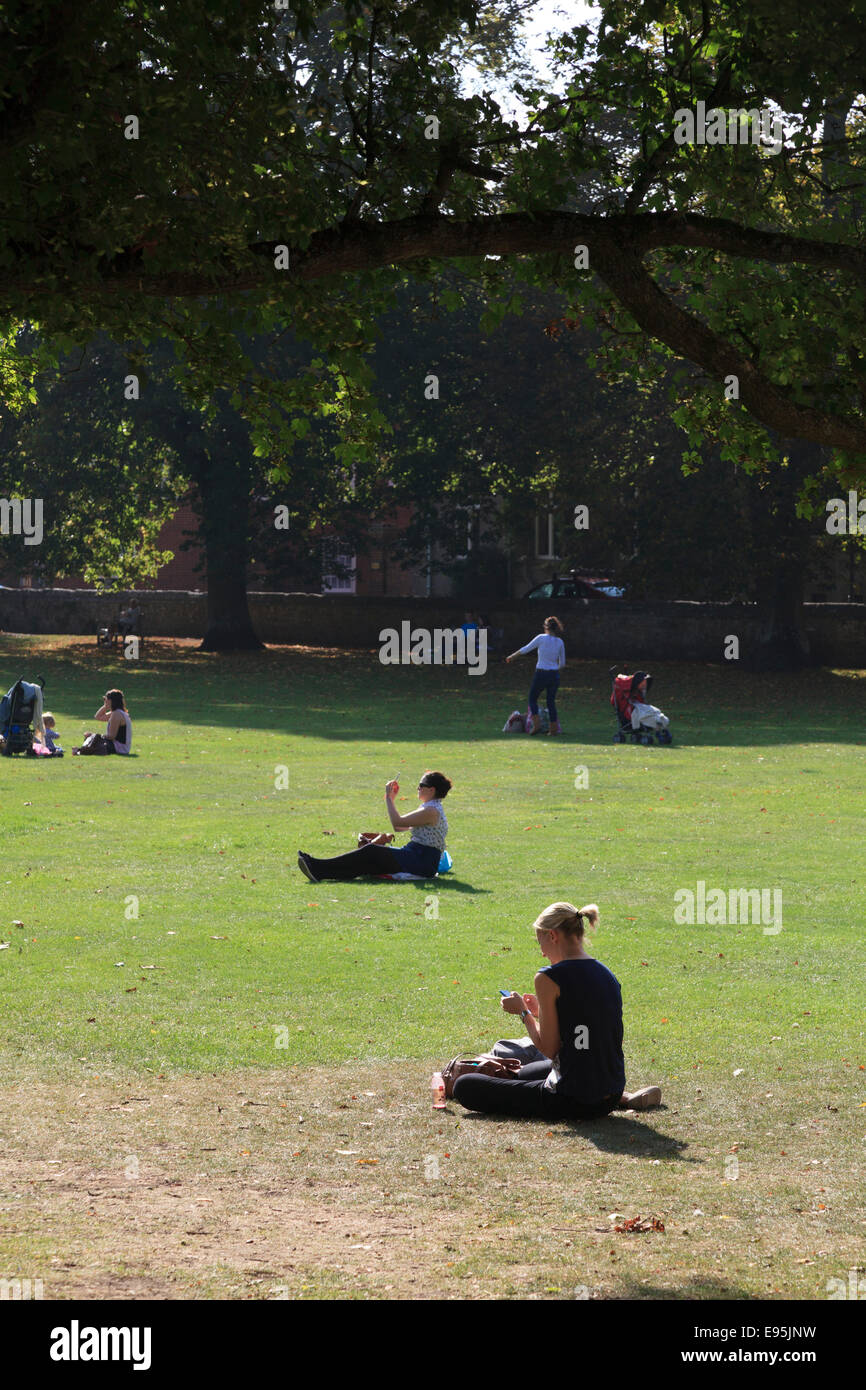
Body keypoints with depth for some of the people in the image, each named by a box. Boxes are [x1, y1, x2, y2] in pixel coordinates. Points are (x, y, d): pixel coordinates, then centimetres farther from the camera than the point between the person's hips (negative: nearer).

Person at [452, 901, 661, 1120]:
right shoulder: (607, 975, 7)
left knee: (464, 1087, -2)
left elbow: (549, 1049, -14)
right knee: (523, 1073, 36)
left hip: (573, 1102, -8)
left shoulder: (549, 978, -16)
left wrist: (523, 1011, 1)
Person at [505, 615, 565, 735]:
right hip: (554, 675, 3)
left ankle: (536, 725, 2)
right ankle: (554, 728, 10)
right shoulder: (560, 642, 1)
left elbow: (525, 650, -3)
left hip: (541, 675, -3)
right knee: (551, 701, 15)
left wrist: (512, 656, 12)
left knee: (532, 699, 15)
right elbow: (562, 663, 7)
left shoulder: (541, 638, -8)